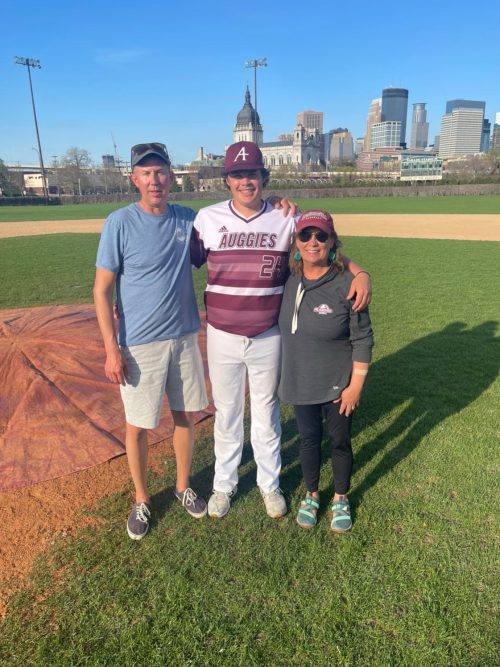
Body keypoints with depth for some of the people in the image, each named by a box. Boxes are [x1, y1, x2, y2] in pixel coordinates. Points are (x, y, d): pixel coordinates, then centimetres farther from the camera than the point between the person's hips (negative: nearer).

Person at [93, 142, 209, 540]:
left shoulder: (189, 219, 2)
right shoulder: (120, 223, -10)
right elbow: (102, 290, -9)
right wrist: (112, 350, -14)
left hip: (185, 338, 4)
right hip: (140, 344, -4)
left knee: (186, 416, 15)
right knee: (138, 425, 7)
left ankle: (183, 487, 38)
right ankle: (142, 500, 31)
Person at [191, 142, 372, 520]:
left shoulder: (287, 219, -2)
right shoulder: (208, 218, -2)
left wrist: (359, 272, -19)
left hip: (268, 338, 0)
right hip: (223, 337, 0)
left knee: (266, 412, 15)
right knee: (226, 412, 15)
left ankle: (270, 483, 37)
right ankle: (224, 484, 36)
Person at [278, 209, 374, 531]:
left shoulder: (347, 284, -18)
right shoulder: (289, 280, -5)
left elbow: (363, 339, -13)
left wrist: (356, 385, -13)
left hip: (338, 384, -3)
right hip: (301, 382, 3)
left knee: (340, 441, 14)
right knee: (309, 438, 18)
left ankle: (341, 499, 39)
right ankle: (312, 495, 41)